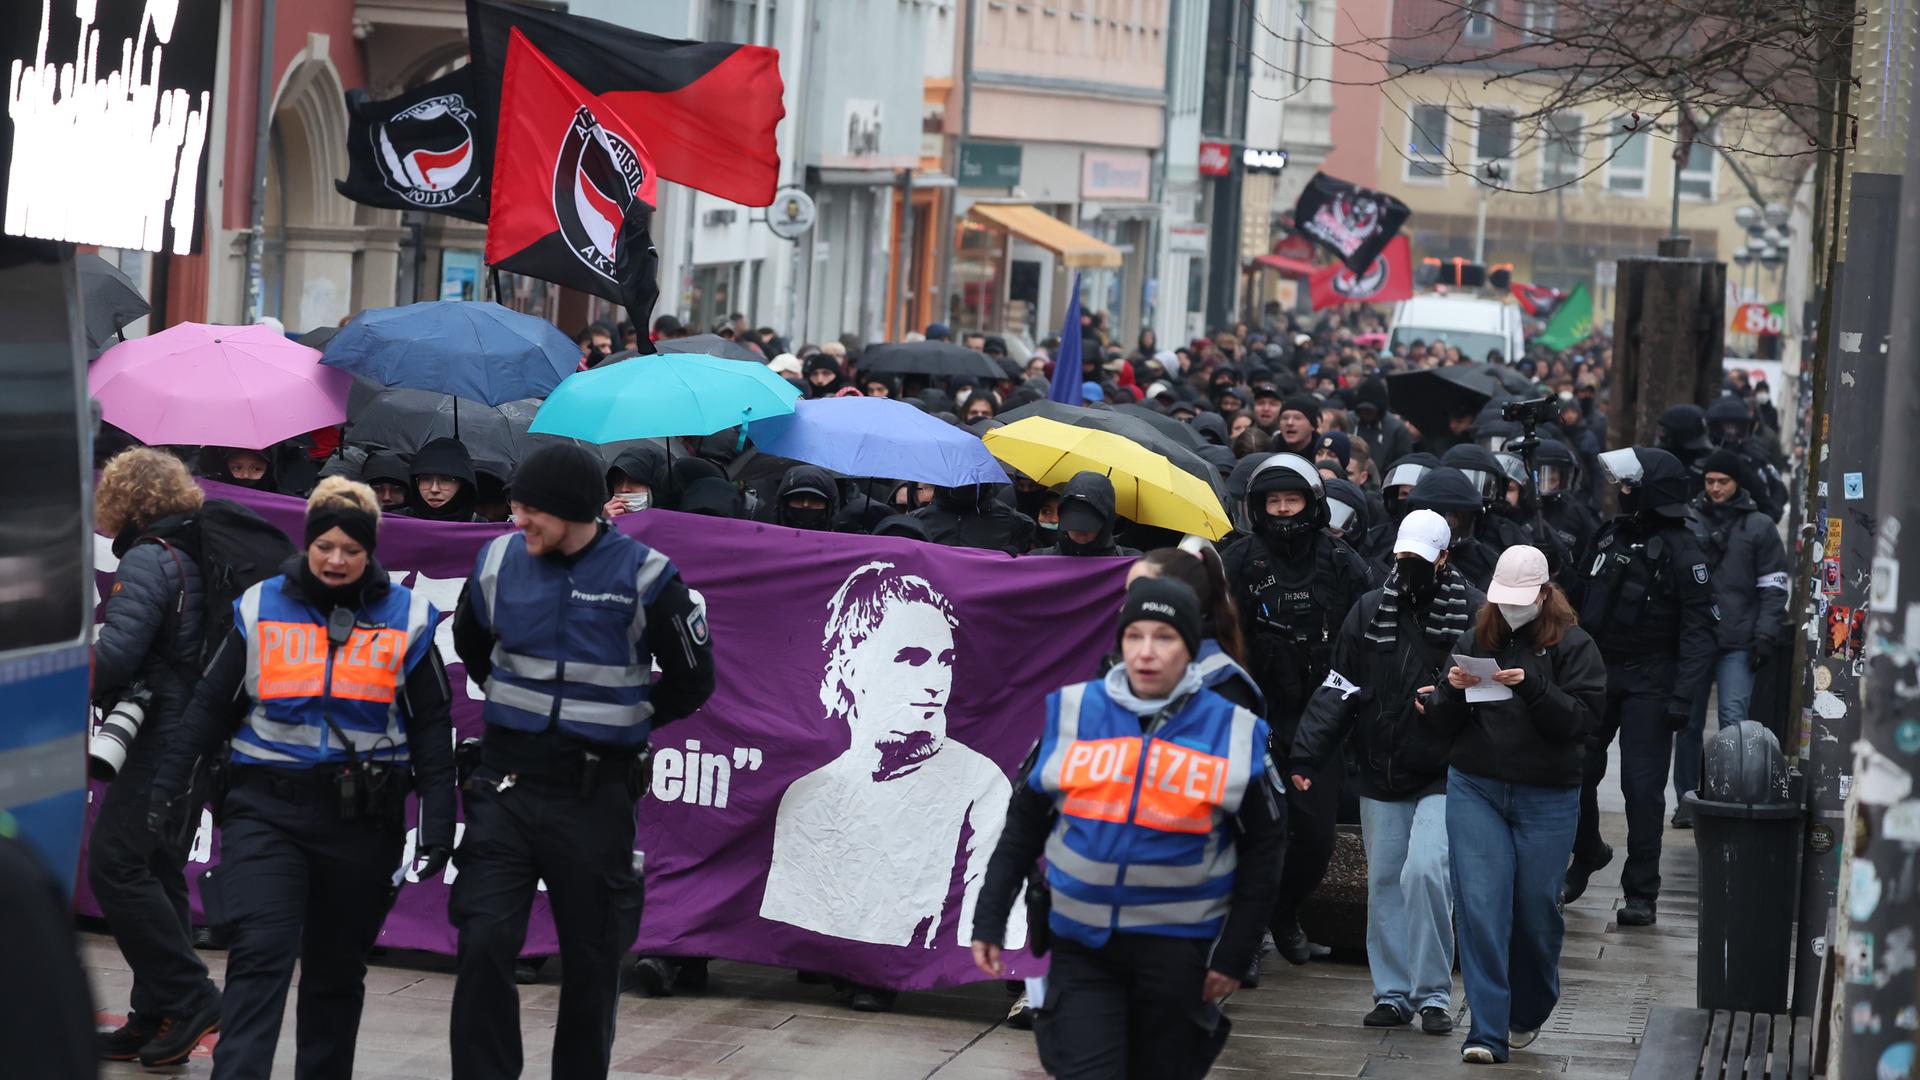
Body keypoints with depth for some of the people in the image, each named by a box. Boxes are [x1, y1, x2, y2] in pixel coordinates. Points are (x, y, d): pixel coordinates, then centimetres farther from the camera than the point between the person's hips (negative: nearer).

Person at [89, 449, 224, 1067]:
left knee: (114, 865, -10)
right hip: (197, 734, 9)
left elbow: (114, 653, -21)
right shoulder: (196, 554, 15)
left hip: (159, 737, -9)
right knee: (158, 872, 11)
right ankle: (157, 1019, 12)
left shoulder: (148, 559, -12)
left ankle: (188, 996, -12)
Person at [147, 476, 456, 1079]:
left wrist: (438, 823, -1)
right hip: (266, 809, -1)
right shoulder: (261, 610, 3)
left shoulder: (406, 619, 3)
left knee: (337, 970, 10)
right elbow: (210, 709, 9)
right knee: (260, 954, -15)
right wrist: (166, 793, 4)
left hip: (362, 819, 1)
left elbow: (431, 729, 6)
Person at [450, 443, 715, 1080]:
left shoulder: (643, 574, -9)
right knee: (484, 944, -8)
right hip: (506, 786, 2)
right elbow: (470, 644, 23)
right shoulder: (499, 562, 0)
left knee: (591, 962, 8)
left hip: (595, 795, -2)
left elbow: (692, 679, 4)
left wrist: (620, 724, 6)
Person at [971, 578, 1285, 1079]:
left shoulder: (1235, 733, -3)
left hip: (1177, 951, 0)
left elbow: (1262, 849, 5)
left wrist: (1235, 954, 2)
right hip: (1082, 948, 0)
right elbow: (1023, 826, 7)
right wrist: (990, 921, 5)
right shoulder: (1070, 713, 0)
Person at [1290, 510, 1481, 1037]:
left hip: (1444, 776, -5)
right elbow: (1337, 692, 5)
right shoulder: (1369, 611, 6)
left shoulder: (1474, 612, -6)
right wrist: (1306, 758, -2)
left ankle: (1433, 993, -6)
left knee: (1424, 871, -18)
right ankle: (1393, 993, 19)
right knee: (1384, 883, 9)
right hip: (1381, 776, 5)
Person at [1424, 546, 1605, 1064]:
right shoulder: (1477, 642, 6)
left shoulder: (1572, 647, -3)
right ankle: (1488, 1031, -8)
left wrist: (1532, 687, -25)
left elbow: (1584, 720, -13)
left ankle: (1529, 1013, 33)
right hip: (1476, 791, 2)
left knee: (1536, 910, 8)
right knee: (1480, 908, -8)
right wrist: (1453, 690, -12)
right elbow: (1445, 728, 8)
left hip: (1547, 800, -2)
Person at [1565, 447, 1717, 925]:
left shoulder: (1682, 552, -11)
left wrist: (1683, 696, -20)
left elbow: (1699, 632, -14)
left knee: (1642, 785, -4)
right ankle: (1586, 853, 31)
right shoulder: (1612, 535, 8)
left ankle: (1641, 892, 4)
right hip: (1595, 670, 6)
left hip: (1648, 682, -5)